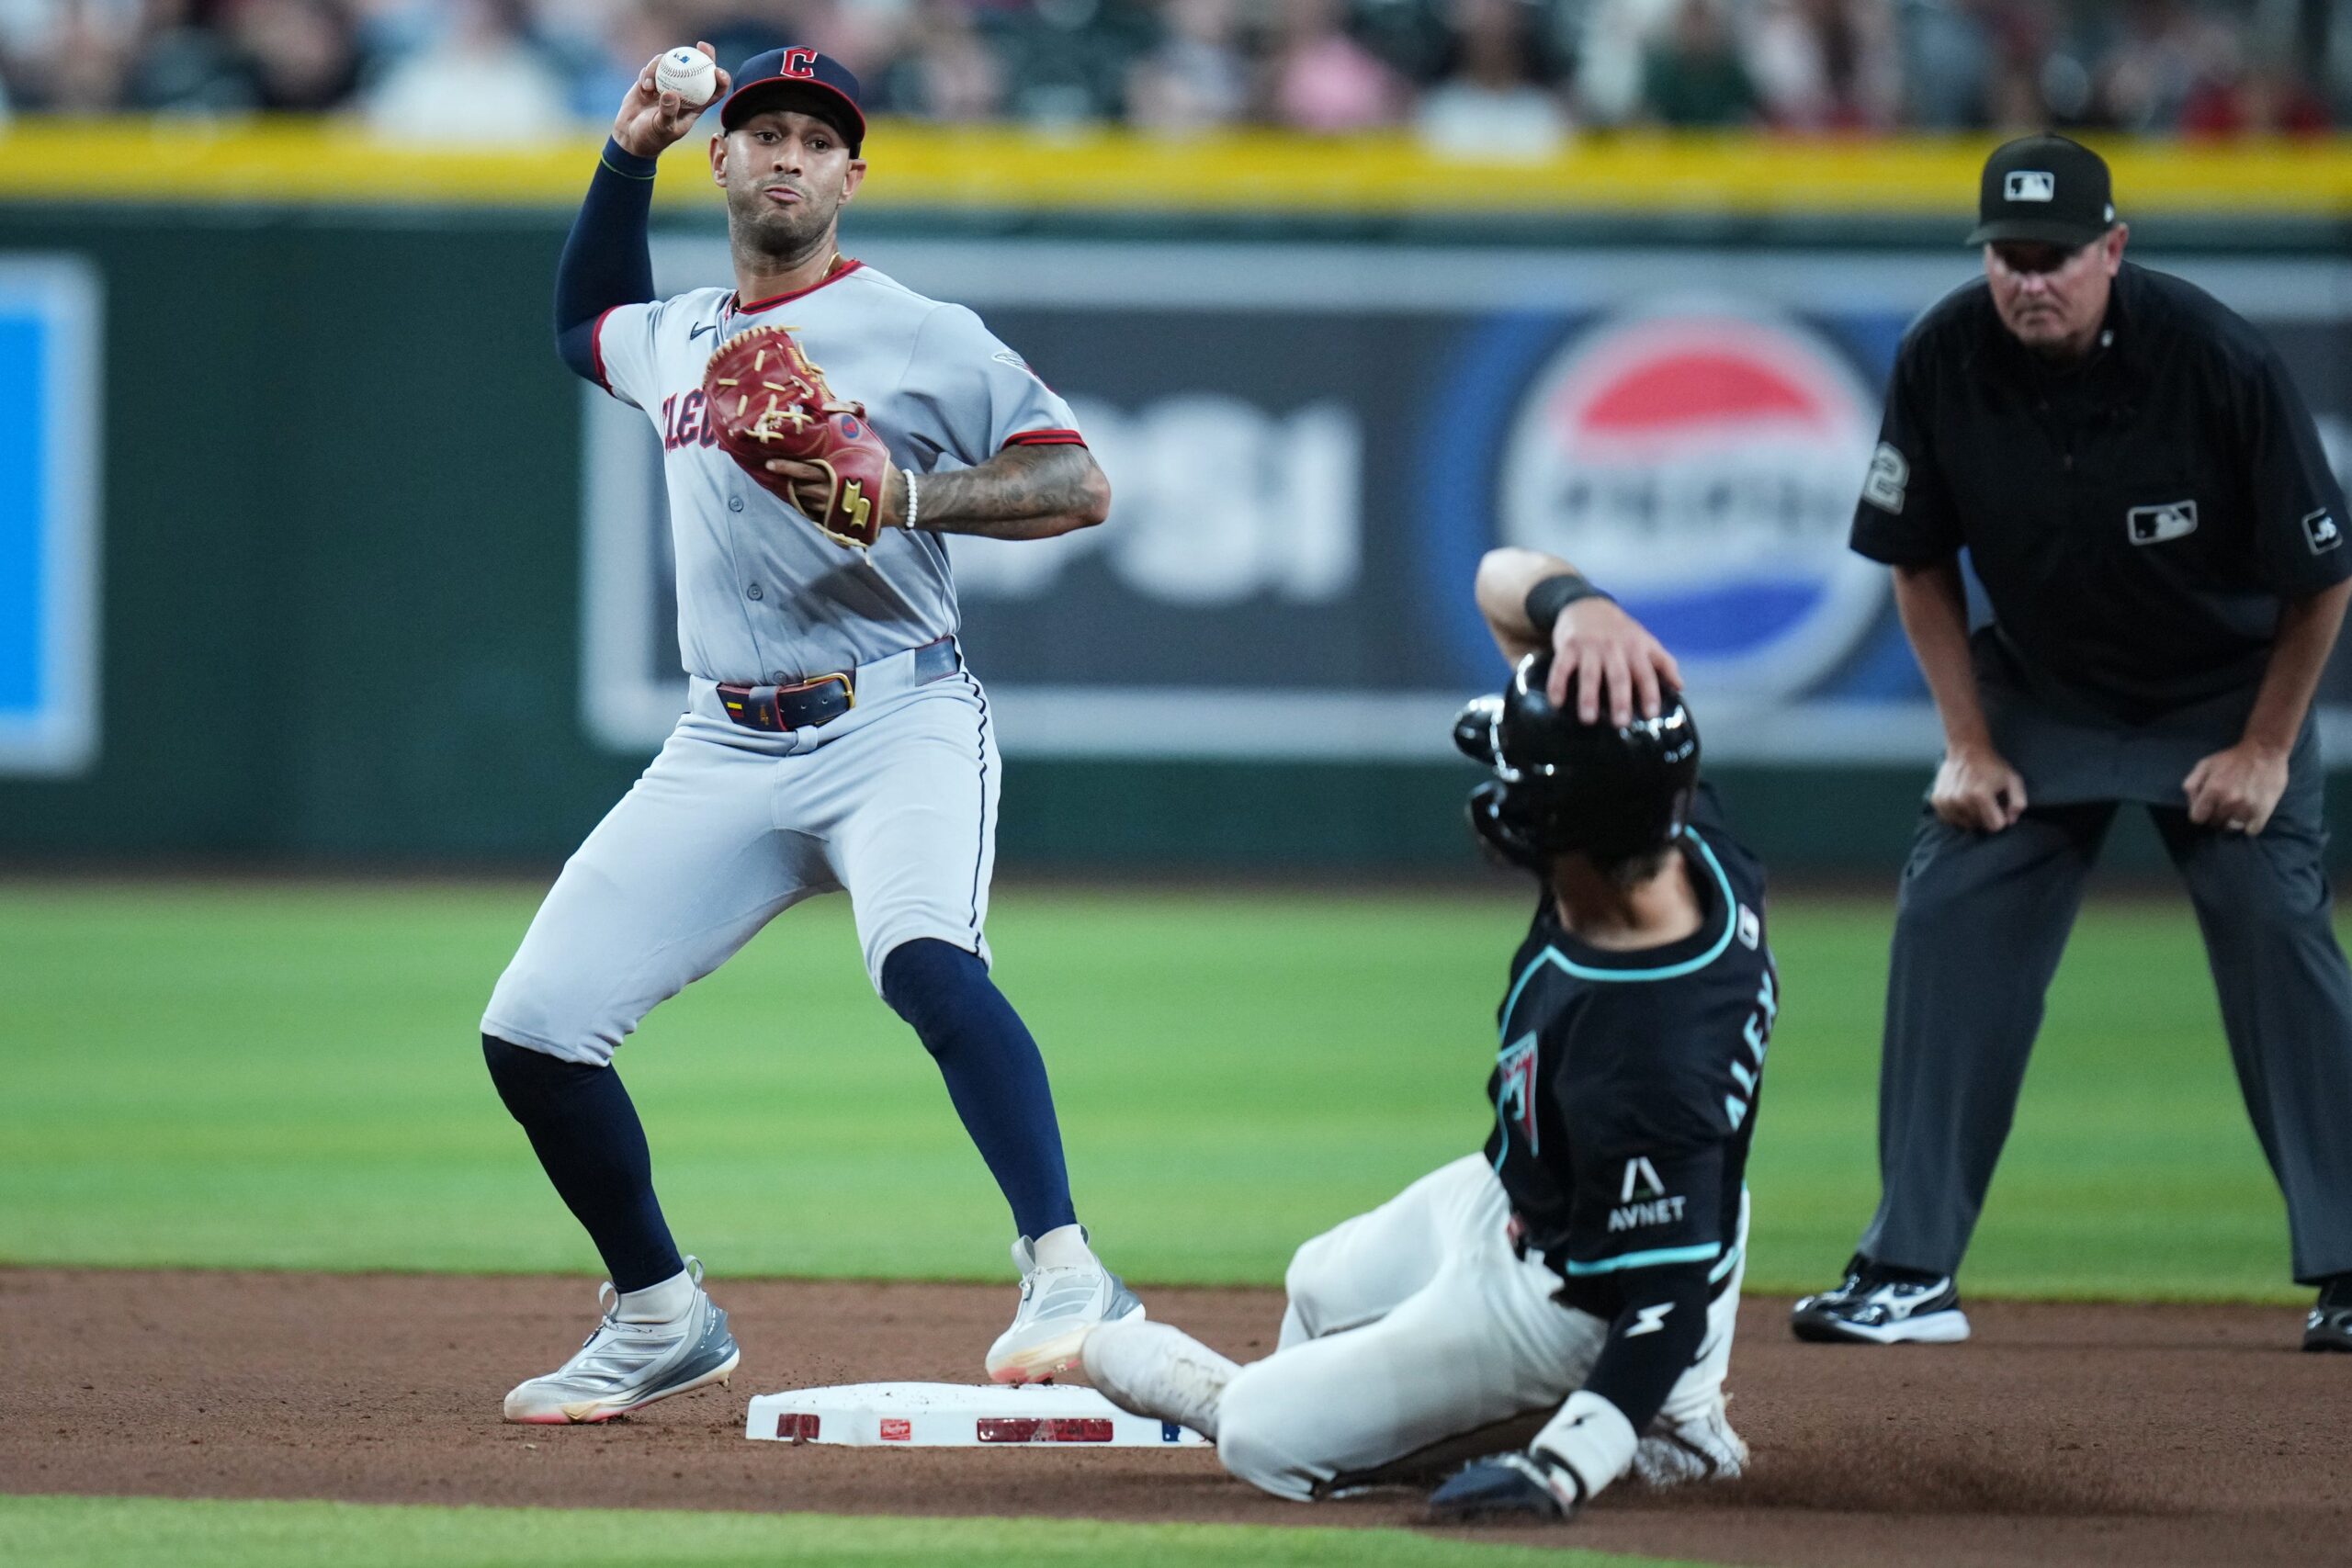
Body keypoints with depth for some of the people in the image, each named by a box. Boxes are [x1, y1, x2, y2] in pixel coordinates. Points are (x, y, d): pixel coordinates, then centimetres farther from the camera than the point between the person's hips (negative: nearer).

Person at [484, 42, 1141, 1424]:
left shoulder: (920, 335, -2)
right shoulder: (675, 339, 16)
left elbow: (1080, 484, -7)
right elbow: (586, 321, 40)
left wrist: (910, 495, -22)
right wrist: (627, 154, 26)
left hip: (898, 724, -6)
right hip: (727, 749, 6)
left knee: (926, 960, -35)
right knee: (532, 1027, 0)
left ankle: (1067, 1280, -38)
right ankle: (662, 1321, 17)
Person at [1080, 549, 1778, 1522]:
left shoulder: (1651, 1072, -46)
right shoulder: (1678, 824, -24)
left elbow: (1672, 1298, -37)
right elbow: (1503, 577, -21)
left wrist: (1558, 1475, -46)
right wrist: (1579, 610, -45)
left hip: (1567, 1293, -8)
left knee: (1267, 1441, 5)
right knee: (1321, 1290, 30)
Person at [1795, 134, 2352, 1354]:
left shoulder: (2217, 362, -27)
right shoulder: (1943, 362, -18)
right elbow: (1920, 562, -2)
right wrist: (1968, 744, -6)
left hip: (2226, 694, -3)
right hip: (2040, 691, 3)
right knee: (1947, 925, -8)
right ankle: (1909, 1275, -3)